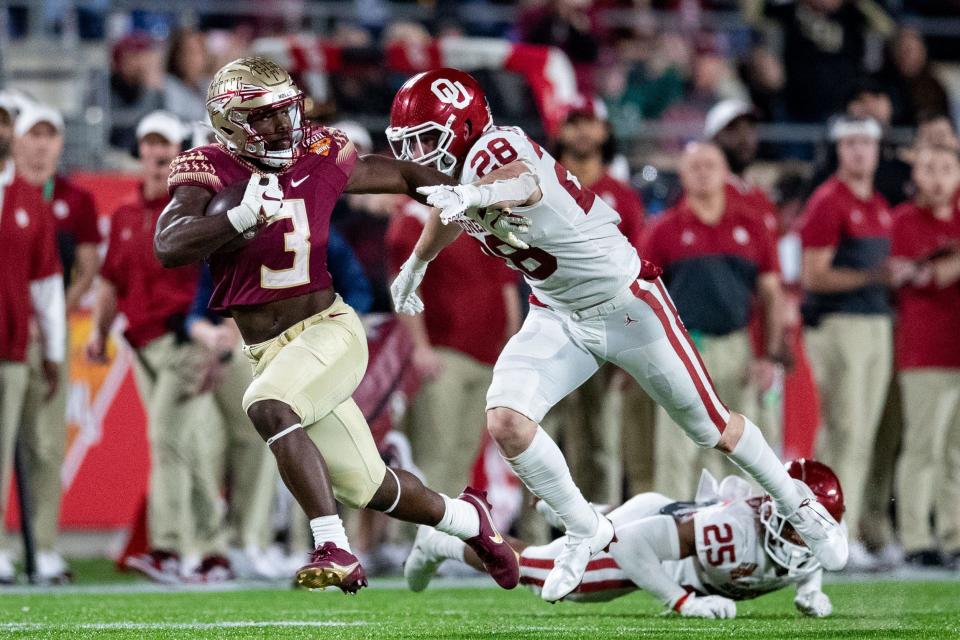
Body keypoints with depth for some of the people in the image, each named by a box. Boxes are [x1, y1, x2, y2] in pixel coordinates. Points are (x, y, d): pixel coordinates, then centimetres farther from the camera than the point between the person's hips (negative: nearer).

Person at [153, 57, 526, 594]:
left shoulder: (321, 160, -2)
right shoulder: (211, 171, -8)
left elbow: (399, 175, 17)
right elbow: (169, 247, -24)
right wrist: (244, 217, -36)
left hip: (329, 330, -2)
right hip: (268, 350, 2)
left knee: (268, 405, -33)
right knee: (367, 488, 8)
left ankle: (334, 550, -32)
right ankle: (464, 519, 36)